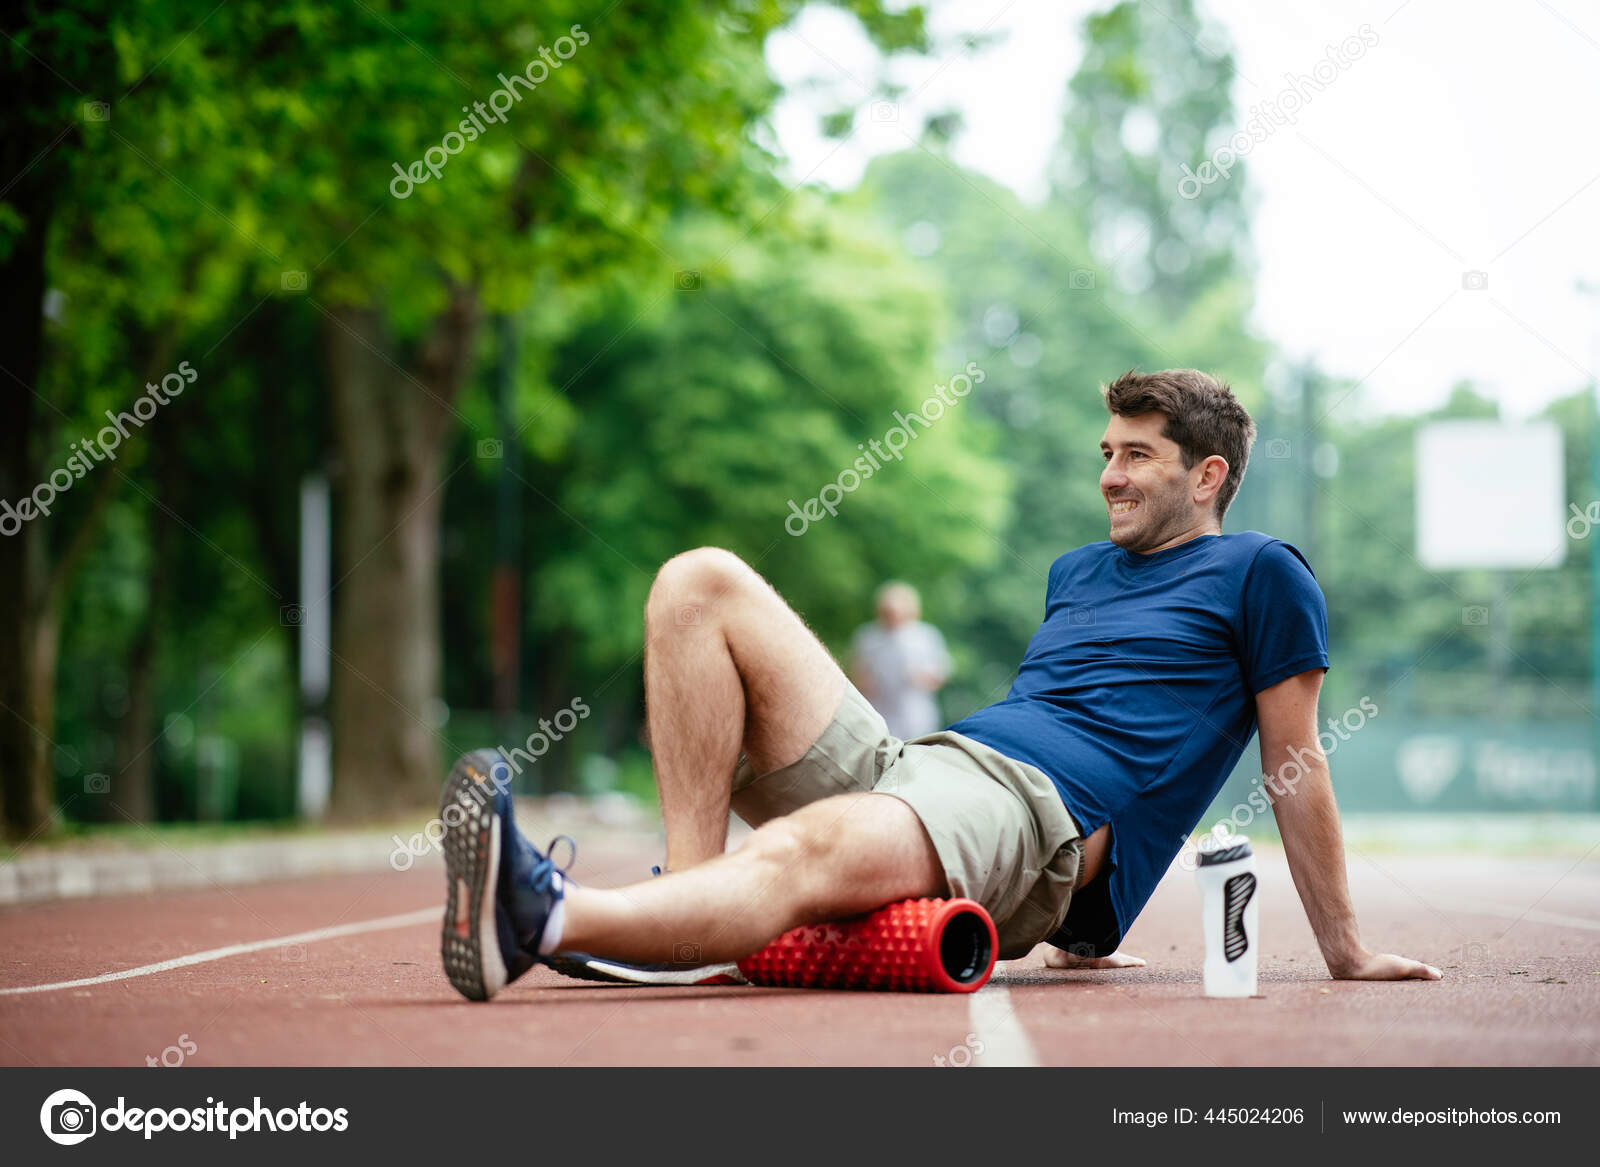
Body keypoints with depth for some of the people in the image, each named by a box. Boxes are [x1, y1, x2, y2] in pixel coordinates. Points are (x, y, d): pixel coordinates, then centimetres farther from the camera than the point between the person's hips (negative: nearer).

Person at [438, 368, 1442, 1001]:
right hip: (904, 763, 8)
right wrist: (1079, 929, 31)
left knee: (818, 846, -42)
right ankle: (694, 892, -22)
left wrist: (1347, 951, 9)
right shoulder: (1075, 574, 32)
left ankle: (540, 916, -65)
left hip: (1037, 813, -8)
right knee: (700, 583, -6)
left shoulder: (1260, 575, 12)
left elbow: (1295, 766, 10)